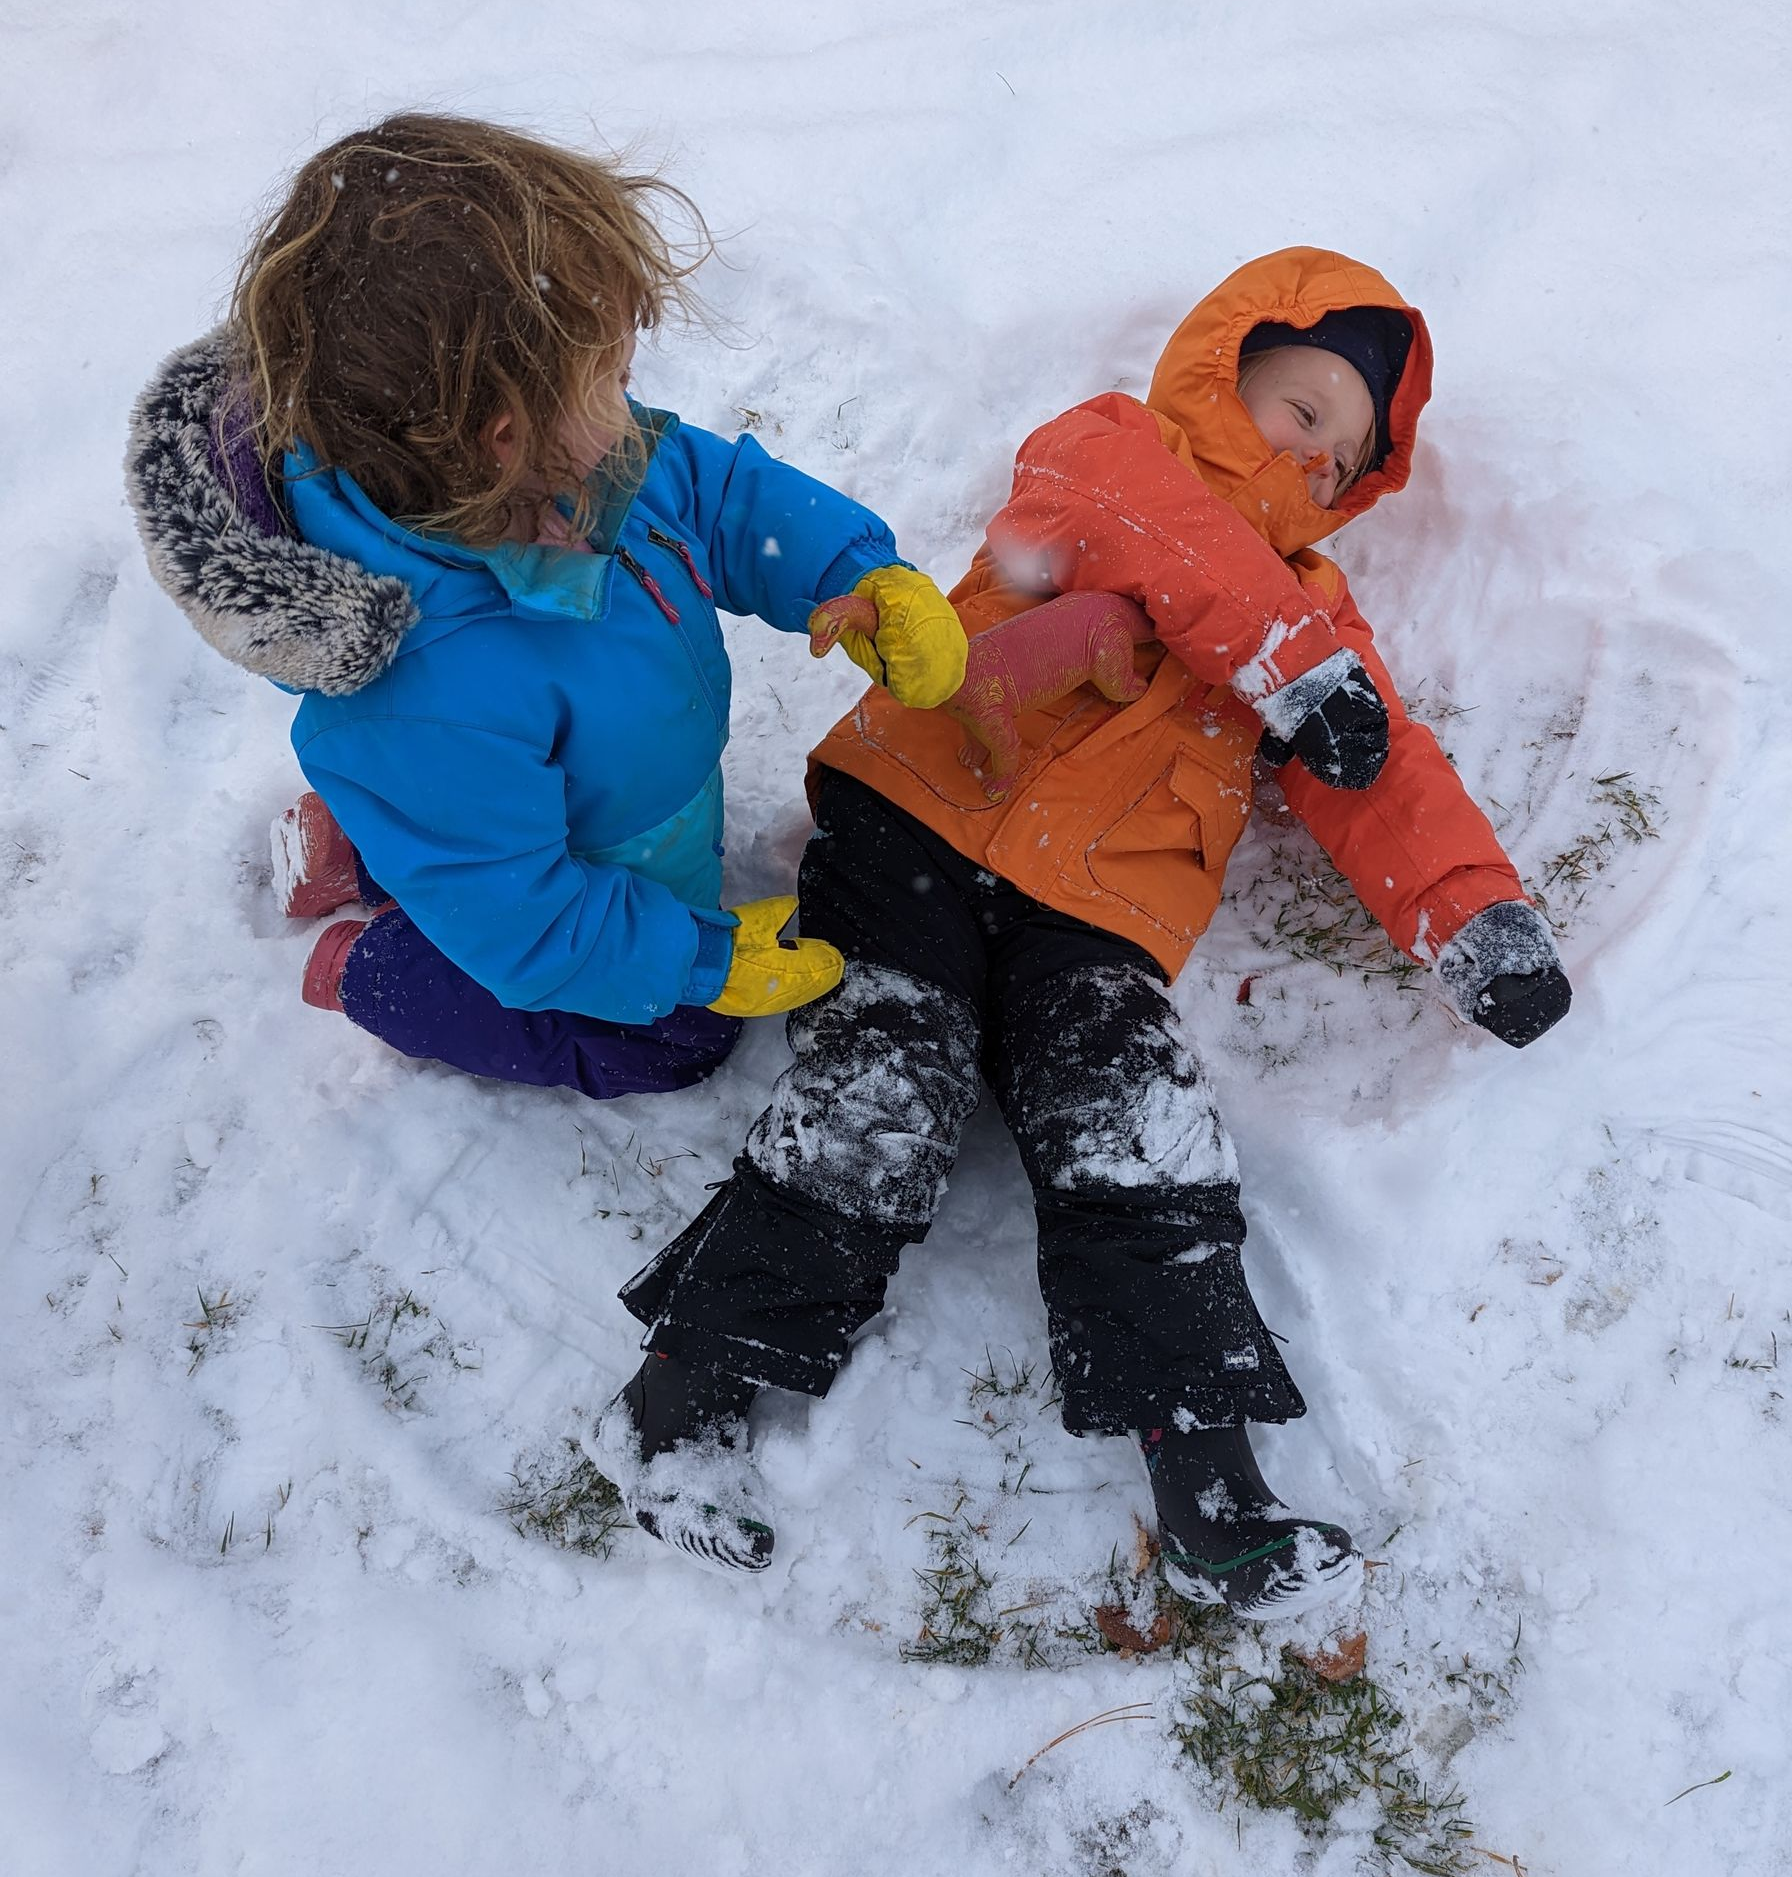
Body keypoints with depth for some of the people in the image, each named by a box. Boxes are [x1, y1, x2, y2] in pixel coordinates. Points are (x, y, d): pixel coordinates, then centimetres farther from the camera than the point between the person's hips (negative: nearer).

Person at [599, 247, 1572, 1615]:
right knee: (883, 1095, -18)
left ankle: (1205, 1481, -19)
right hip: (924, 821, -3)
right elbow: (1180, 547, -5)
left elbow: (1383, 772, 18)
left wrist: (1478, 913, 2)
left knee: (1134, 1134, -16)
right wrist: (1300, 669, -9)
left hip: (1096, 910, 4)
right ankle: (691, 1384, -11)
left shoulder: (1313, 605, 31)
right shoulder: (1109, 450, 18)